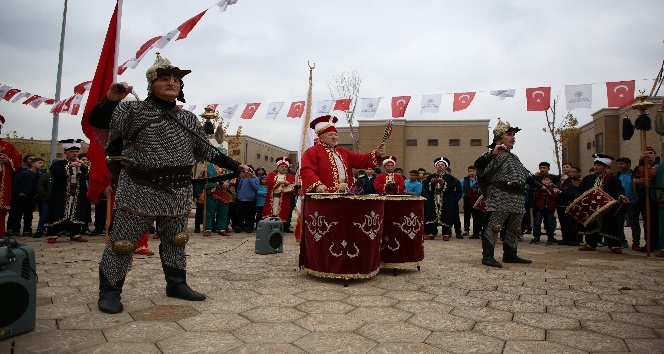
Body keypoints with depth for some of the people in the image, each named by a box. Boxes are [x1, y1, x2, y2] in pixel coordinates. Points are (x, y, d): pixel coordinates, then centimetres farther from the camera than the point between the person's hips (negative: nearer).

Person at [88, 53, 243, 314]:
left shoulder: (188, 119, 9)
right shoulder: (133, 111, -2)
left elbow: (208, 151, 13)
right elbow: (97, 122, -10)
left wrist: (236, 167, 10)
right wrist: (110, 100, -29)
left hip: (177, 193, 4)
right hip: (139, 190, -4)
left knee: (175, 241, 15)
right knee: (122, 242, 4)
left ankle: (176, 284, 30)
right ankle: (109, 291, 20)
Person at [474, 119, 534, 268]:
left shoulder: (513, 157, 24)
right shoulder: (494, 153, -4)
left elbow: (525, 175, 33)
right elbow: (478, 165, -23)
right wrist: (493, 153, -33)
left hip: (517, 199, 9)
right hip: (500, 198, -9)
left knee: (513, 229, 15)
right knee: (493, 226, -9)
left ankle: (510, 255, 25)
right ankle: (487, 256, -5)